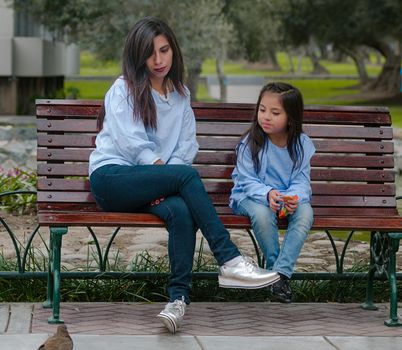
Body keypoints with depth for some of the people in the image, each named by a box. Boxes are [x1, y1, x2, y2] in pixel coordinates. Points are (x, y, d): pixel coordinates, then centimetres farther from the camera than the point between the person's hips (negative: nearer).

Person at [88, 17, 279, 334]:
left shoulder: (181, 95, 19)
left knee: (181, 210, -33)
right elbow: (132, 143, -8)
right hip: (111, 177, -4)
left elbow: (187, 147, 9)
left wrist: (164, 184, -10)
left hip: (149, 185, 4)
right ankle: (229, 262, -35)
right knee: (187, 175, -31)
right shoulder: (123, 89, 4)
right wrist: (166, 174, -18)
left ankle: (179, 298, -42)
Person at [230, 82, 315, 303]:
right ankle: (273, 266, -15)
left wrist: (294, 198, -29)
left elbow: (301, 181, -5)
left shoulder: (302, 144, -3)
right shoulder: (250, 143, -10)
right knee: (262, 213, -36)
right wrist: (267, 194, -33)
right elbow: (247, 181, -13)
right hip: (252, 196, -2)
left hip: (290, 197, 2)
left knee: (305, 212, -30)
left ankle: (282, 272, -28)